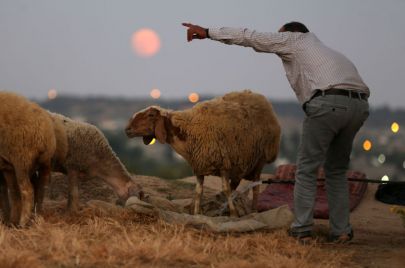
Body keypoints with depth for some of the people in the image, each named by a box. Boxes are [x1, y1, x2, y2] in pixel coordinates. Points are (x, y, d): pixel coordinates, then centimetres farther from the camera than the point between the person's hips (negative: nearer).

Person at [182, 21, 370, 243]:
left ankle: (301, 230, 2)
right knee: (336, 171, 18)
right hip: (360, 105, 7)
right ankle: (341, 231, 13)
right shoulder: (321, 48, 37)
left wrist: (208, 32, 20)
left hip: (328, 103, -7)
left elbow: (250, 37, 16)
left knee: (307, 169, 3)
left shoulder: (294, 39, 18)